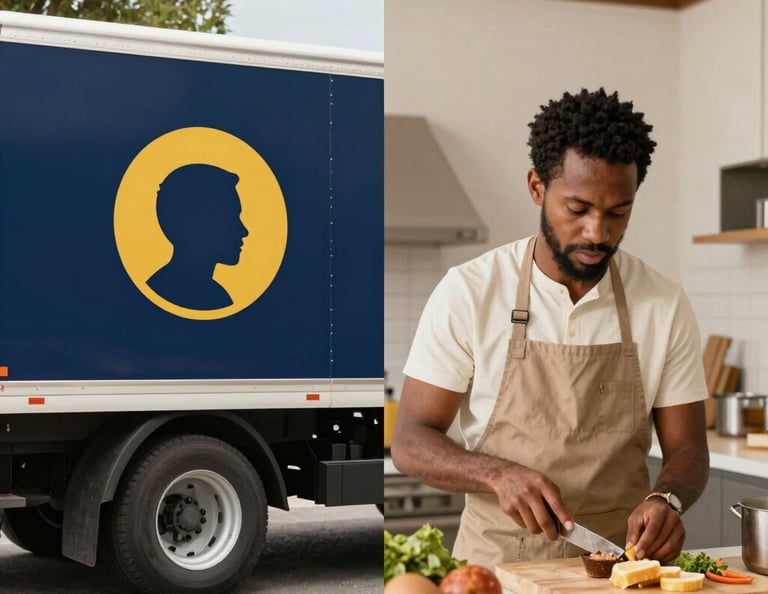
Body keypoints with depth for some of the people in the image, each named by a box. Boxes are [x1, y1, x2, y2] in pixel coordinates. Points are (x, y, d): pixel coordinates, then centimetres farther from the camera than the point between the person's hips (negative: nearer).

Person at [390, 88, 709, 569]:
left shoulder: (665, 305, 3)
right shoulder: (467, 293, -3)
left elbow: (687, 449, 9)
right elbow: (411, 443, -1)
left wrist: (666, 500, -13)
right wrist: (498, 474, -19)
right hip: (497, 563, -2)